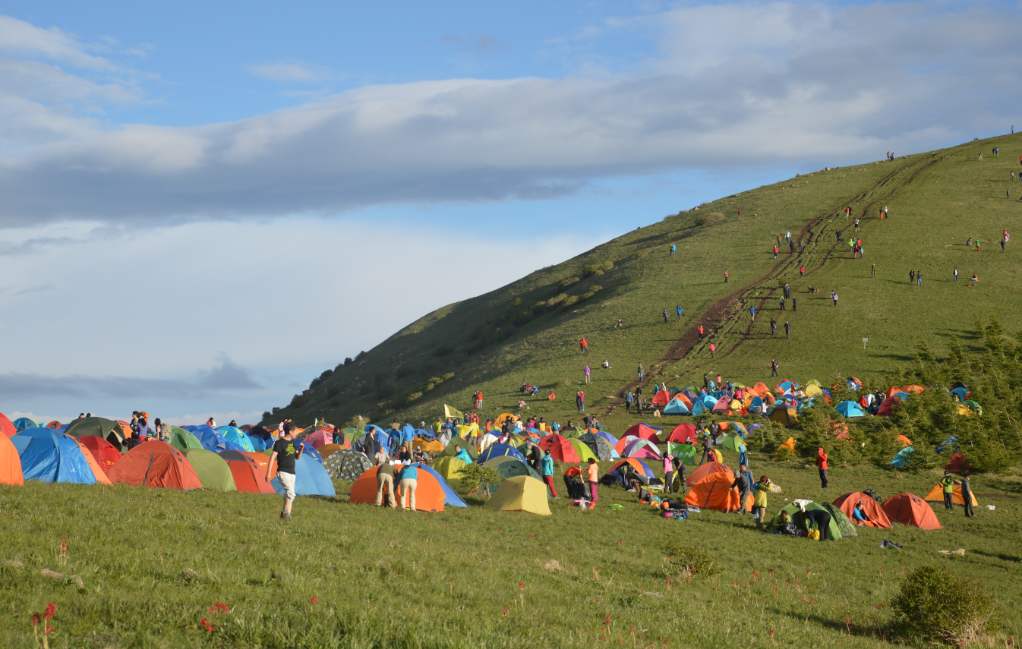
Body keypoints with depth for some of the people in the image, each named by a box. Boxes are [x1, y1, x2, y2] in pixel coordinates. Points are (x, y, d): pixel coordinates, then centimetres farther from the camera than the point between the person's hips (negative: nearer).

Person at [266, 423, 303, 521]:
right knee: (290, 493, -21)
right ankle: (287, 514, -15)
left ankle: (284, 513, 24)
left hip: (292, 472, 8)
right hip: (283, 472, -8)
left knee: (288, 494, 11)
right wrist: (268, 473, -17)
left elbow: (297, 457, 19)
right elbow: (272, 458, -13)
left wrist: (301, 449, -1)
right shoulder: (279, 443, -11)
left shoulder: (293, 442, 11)